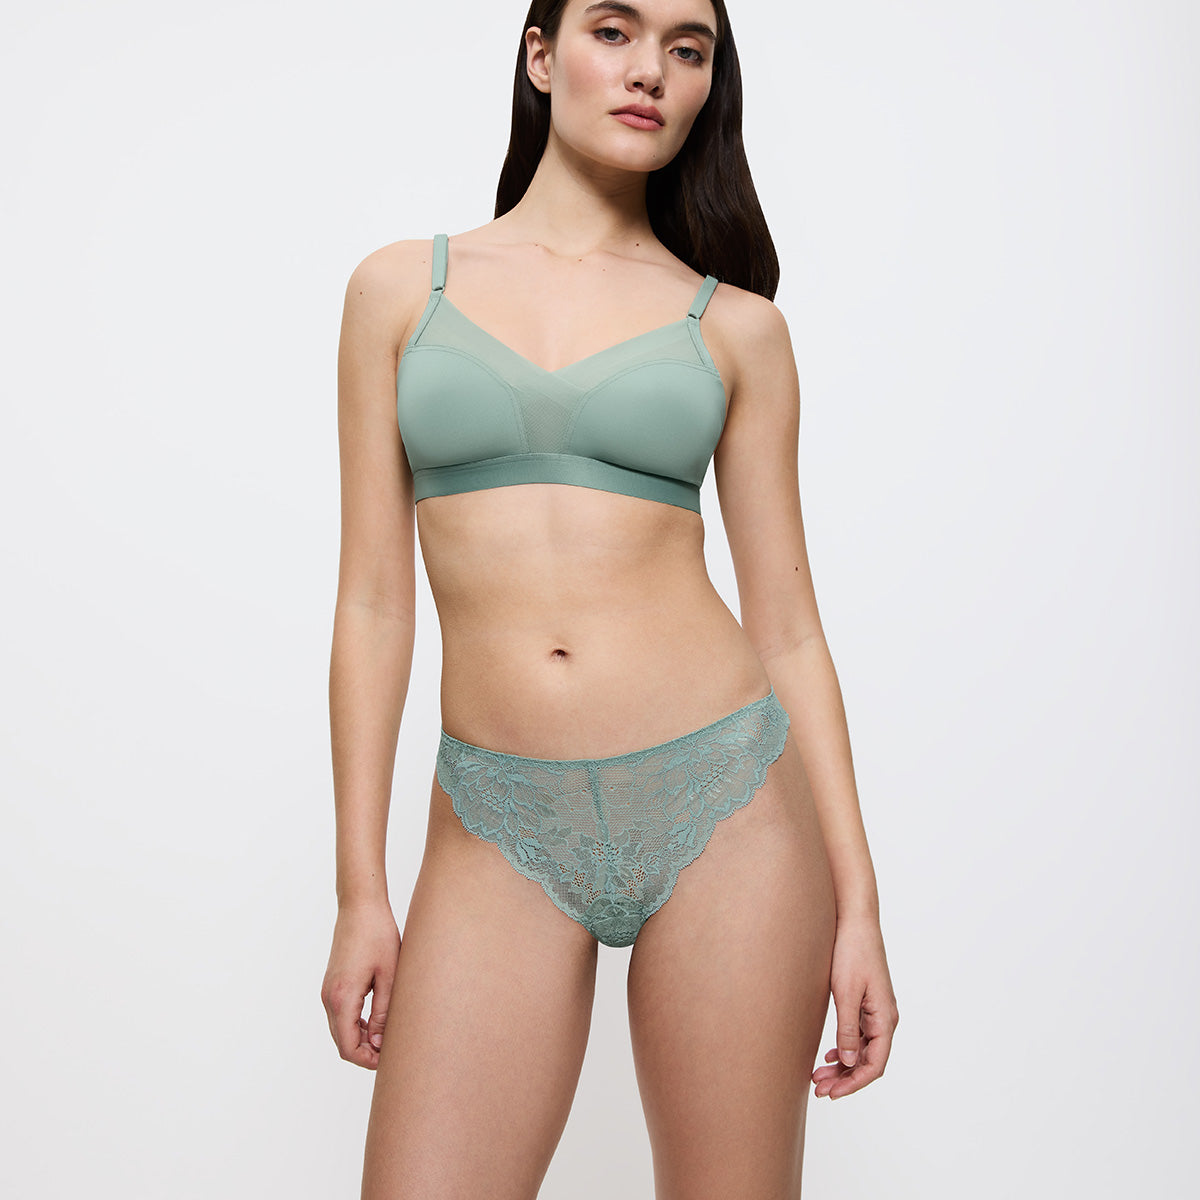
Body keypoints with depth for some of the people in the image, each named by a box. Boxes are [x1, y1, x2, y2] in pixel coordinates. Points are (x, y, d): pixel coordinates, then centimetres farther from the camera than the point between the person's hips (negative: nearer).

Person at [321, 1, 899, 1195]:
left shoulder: (736, 325, 6)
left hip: (722, 798, 0)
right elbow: (373, 601, 4)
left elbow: (787, 626, 6)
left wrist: (856, 900, 2)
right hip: (504, 828, 0)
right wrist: (359, 890, 2)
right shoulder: (400, 288, 7)